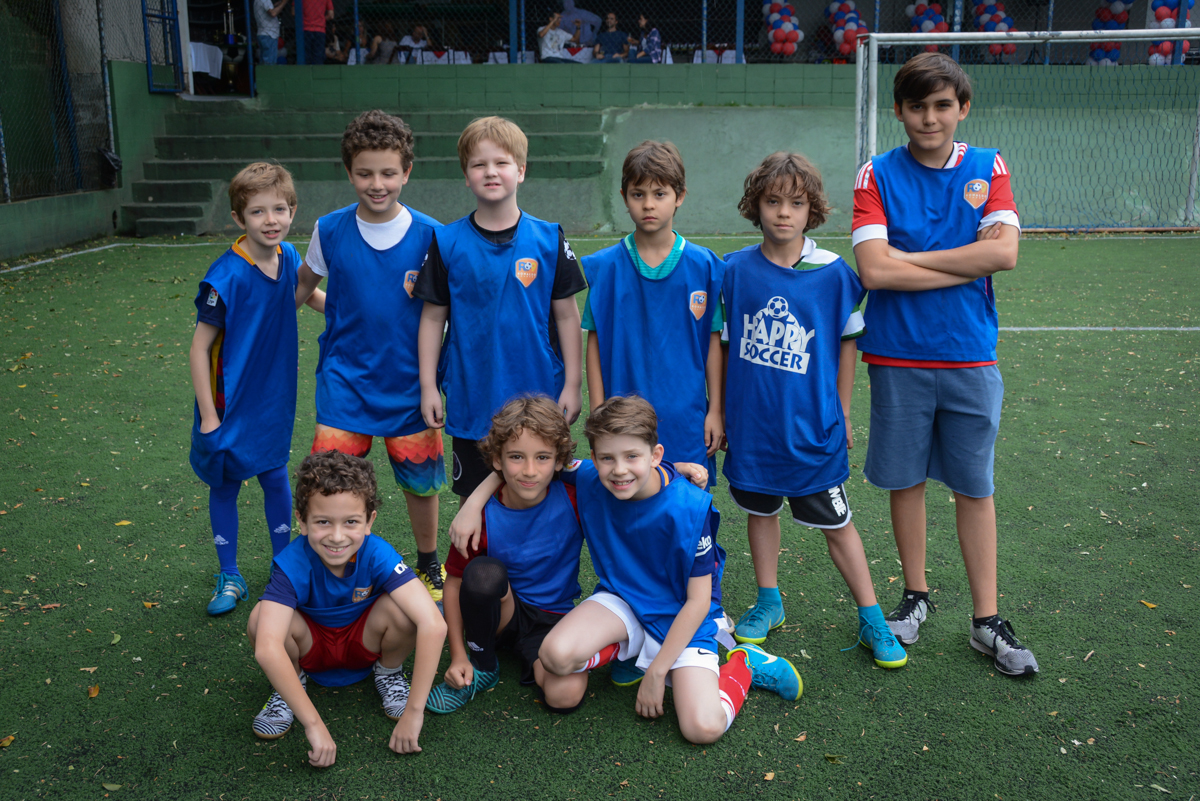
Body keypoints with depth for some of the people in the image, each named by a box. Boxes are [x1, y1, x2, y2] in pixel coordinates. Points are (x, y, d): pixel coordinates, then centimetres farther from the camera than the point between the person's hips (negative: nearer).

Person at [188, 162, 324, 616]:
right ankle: (229, 577, 26)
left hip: (275, 398, 5)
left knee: (275, 476, 14)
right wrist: (208, 416, -16)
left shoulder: (288, 256, -5)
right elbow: (199, 349, -17)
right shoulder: (225, 277, -23)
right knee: (225, 485, 10)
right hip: (231, 403, -4)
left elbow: (302, 292, 19)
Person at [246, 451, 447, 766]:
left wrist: (413, 712, -40)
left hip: (364, 642, 0)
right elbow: (266, 649, -43)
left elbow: (434, 625, -40)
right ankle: (290, 683, 1)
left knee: (401, 608, -32)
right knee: (262, 619, -32)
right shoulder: (293, 563, -31)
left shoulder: (377, 554, -30)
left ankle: (389, 672, 2)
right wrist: (313, 725, -46)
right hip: (310, 646, 0)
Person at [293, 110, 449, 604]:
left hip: (409, 381, 0)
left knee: (420, 483, 11)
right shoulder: (330, 230, -3)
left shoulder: (429, 235, -7)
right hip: (345, 378, 1)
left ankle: (429, 566, 37)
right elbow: (304, 283, 15)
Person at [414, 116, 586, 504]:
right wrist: (428, 386, 0)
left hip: (538, 395, 0)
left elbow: (566, 316, 1)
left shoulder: (548, 239, -2)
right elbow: (433, 318, 3)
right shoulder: (447, 243, -2)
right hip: (471, 398, 1)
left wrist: (573, 384, -1)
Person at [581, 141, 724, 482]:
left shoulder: (703, 265, -1)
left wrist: (715, 410, 3)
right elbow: (595, 343, 0)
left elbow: (713, 340, 3)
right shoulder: (605, 266, -2)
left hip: (687, 420, 1)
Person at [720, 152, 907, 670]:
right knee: (761, 510, 16)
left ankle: (871, 619, 20)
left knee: (835, 524, 6)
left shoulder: (832, 273, -7)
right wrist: (718, 411, 5)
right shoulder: (735, 270, -4)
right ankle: (768, 603, 34)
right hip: (752, 425, 2)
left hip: (813, 427, -2)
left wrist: (841, 414, 6)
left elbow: (846, 343, 4)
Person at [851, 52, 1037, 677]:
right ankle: (915, 595, 30)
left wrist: (912, 257, -11)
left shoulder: (988, 169, 4)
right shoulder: (877, 176, -1)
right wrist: (967, 263, -10)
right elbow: (874, 269, -15)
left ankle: (987, 619, 18)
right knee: (905, 479, 10)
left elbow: (1004, 251, -11)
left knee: (975, 487, 7)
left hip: (970, 356, 1)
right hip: (897, 358, -1)